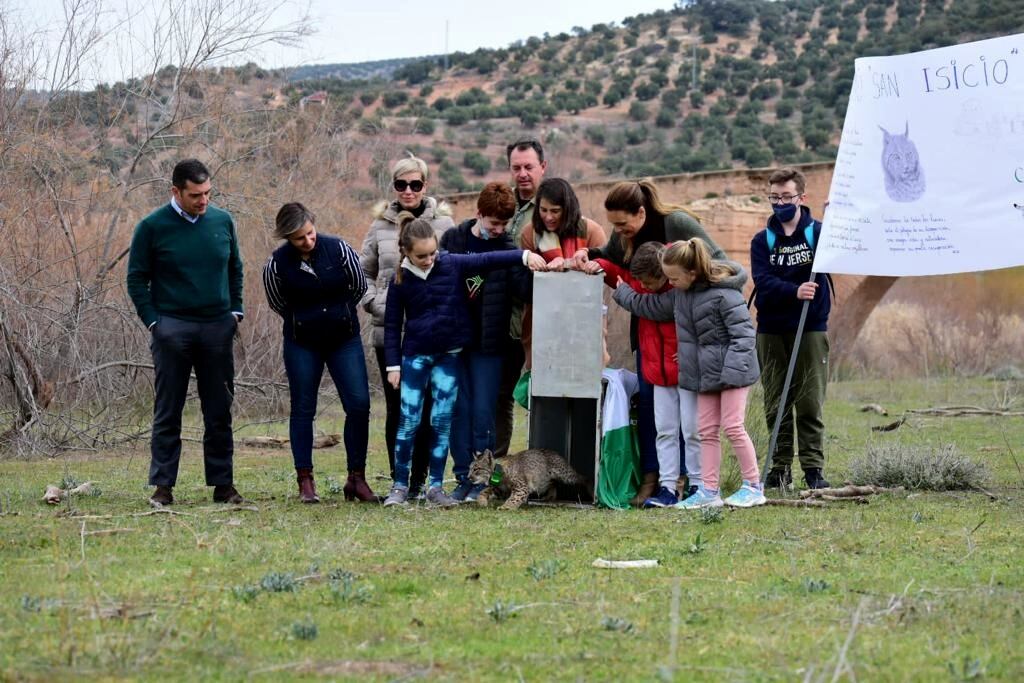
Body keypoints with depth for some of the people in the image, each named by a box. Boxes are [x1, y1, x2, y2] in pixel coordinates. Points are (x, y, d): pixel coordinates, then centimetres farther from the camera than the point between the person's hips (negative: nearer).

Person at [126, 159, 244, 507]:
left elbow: (235, 269, 17)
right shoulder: (153, 227, -5)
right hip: (172, 330, -3)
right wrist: (154, 322, -6)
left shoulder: (223, 222, 5)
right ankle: (163, 486, 6)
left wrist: (235, 312, 8)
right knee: (168, 412, 1)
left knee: (219, 412, 6)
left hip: (218, 327, 3)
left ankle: (223, 483, 12)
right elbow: (137, 279, 0)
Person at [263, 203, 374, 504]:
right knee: (303, 409, 3)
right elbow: (278, 304, 5)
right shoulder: (277, 264, -14)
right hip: (302, 345, -1)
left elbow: (359, 287, 5)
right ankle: (305, 482, 10)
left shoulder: (337, 249, -12)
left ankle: (357, 479, 3)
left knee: (359, 405, -6)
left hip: (345, 340, 1)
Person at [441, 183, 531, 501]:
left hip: (487, 344, -2)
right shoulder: (452, 239, 4)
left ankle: (482, 480, 7)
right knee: (459, 410, 5)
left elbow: (523, 290, -13)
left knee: (483, 413, -1)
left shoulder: (506, 249, -1)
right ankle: (463, 478, 12)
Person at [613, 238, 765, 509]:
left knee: (733, 426, -8)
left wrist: (732, 369, -26)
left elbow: (743, 332, -20)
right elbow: (650, 306, 24)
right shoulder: (680, 294, 7)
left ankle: (753, 487, 1)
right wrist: (620, 291, 29)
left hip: (731, 368, -8)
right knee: (707, 431, 6)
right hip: (706, 373, 8)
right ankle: (709, 491, 9)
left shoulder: (724, 294, -19)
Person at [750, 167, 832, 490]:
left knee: (810, 403, -3)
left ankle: (814, 468, 1)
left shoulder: (818, 232, 2)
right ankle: (779, 468, 11)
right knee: (775, 404, 4)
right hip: (771, 331, 2)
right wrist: (795, 292, -26)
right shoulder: (762, 241, 6)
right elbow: (763, 282, -9)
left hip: (811, 329, -2)